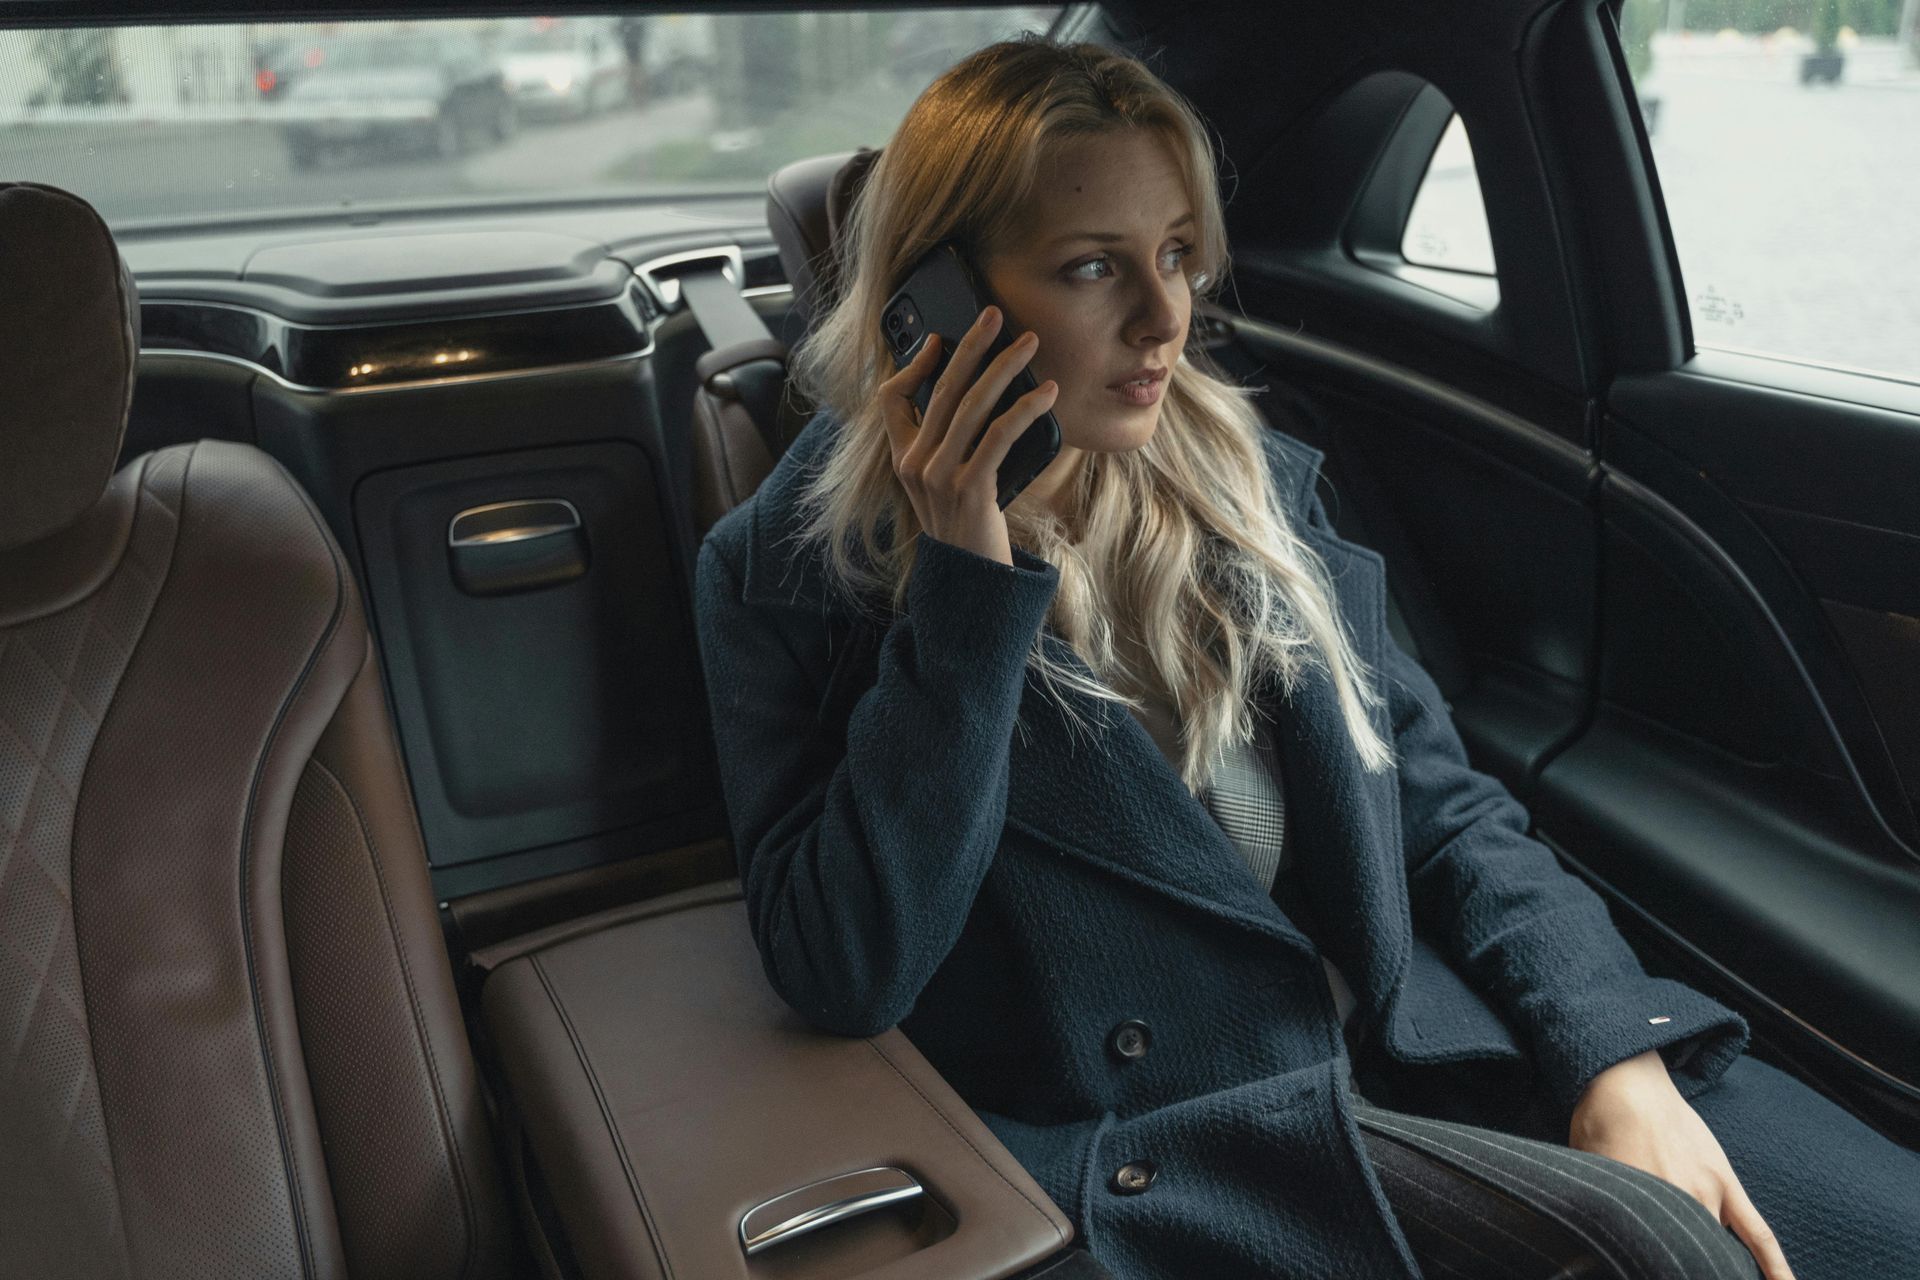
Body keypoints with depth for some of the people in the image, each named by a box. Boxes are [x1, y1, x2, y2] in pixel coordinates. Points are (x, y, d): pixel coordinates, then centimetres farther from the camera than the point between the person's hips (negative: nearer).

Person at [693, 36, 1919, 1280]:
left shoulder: (1251, 479, 6)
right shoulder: (789, 568, -5)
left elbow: (1444, 805, 9)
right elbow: (848, 974, -15)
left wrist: (1621, 1052, -7)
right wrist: (967, 588, -19)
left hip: (1436, 1030, 5)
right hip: (1162, 1136, -4)